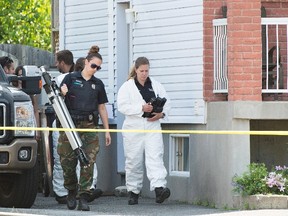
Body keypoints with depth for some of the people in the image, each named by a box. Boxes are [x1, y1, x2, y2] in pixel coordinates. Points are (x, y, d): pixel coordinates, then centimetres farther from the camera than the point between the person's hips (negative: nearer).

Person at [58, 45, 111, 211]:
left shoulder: (98, 84, 13)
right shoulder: (71, 78, 4)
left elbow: (102, 108, 17)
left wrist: (107, 130, 14)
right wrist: (62, 93, -18)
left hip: (90, 126, 2)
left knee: (88, 163, -9)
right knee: (68, 163, 2)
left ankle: (83, 198, -9)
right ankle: (71, 193, 24)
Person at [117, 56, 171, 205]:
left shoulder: (156, 85, 12)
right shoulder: (127, 87, 1)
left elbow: (166, 102, 15)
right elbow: (122, 106, -10)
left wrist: (162, 113, -5)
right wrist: (141, 108, -19)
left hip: (152, 126, 2)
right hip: (134, 128, -2)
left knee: (155, 157, -13)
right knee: (133, 161, 4)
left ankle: (159, 188, -25)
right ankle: (133, 192, 16)